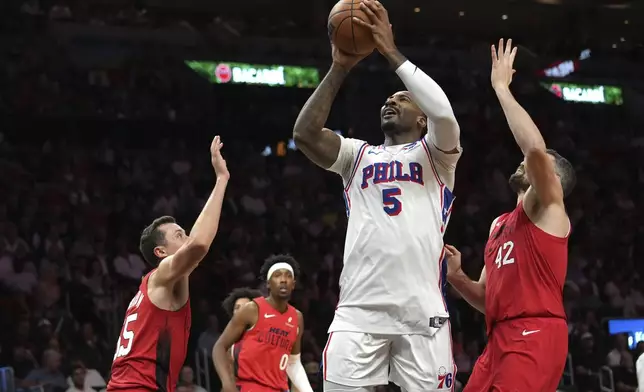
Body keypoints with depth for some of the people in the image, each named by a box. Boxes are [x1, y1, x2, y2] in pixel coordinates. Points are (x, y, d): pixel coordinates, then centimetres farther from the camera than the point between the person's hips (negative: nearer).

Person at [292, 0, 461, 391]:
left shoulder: (436, 153, 13)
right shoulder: (359, 155, 21)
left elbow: (443, 112, -9)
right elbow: (305, 133, 4)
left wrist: (392, 52, -6)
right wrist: (340, 68, 0)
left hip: (422, 311, -2)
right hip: (359, 310, 2)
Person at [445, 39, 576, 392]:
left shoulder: (548, 206, 4)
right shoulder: (500, 225, 28)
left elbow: (536, 149, -18)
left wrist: (502, 88, -9)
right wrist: (456, 276, 10)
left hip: (535, 336, -9)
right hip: (502, 338, 9)